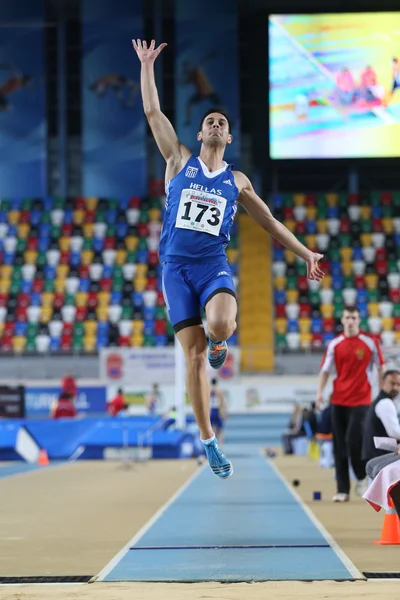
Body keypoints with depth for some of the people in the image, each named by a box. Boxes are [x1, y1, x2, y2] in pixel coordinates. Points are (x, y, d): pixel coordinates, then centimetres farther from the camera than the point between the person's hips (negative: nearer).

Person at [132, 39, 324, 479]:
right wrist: (147, 66, 8)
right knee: (194, 352, -6)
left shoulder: (237, 181, 13)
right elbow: (152, 113, 8)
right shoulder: (180, 161, 10)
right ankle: (208, 440, 1)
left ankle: (219, 341, 9)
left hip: (214, 265, 0)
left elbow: (269, 222, 19)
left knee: (220, 326, -31)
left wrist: (306, 254, 15)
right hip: (176, 265, 0)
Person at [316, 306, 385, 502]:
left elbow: (380, 368, 5)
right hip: (338, 400, 3)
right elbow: (325, 370, 6)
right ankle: (342, 490, 8)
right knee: (339, 447, 2)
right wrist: (320, 392, -8)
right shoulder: (334, 344, 5)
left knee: (353, 441, -14)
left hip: (361, 400, -3)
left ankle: (361, 476, 14)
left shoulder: (370, 342, -1)